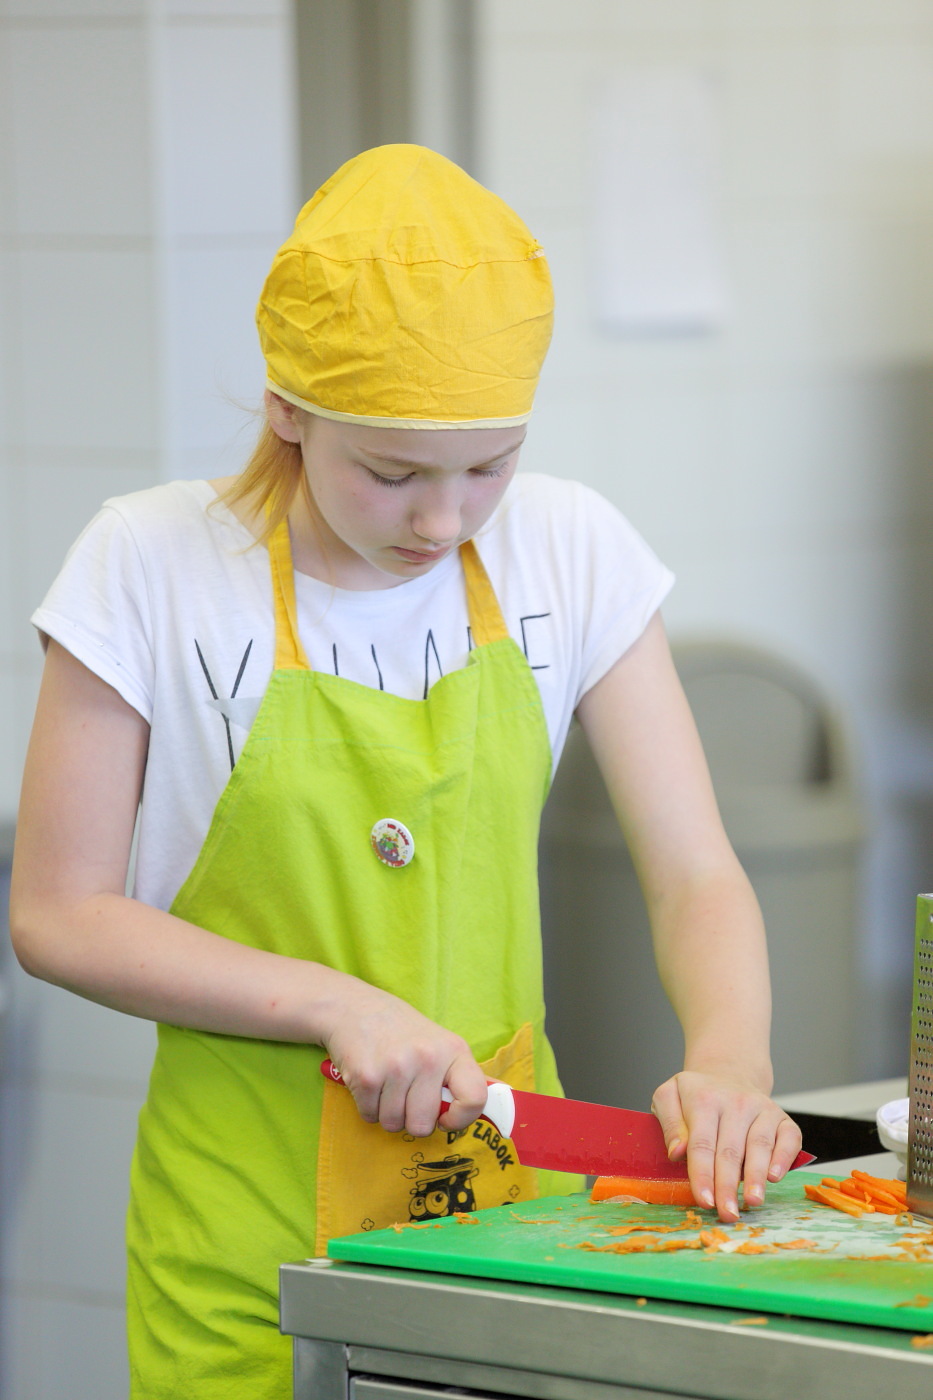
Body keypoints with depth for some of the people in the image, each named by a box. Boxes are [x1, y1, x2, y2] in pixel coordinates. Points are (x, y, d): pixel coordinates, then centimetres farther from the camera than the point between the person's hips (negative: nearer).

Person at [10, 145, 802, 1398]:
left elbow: (697, 877, -2)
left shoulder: (571, 554, -1)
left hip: (506, 1187, 3)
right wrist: (340, 1004, -17)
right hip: (254, 1235, -3)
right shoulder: (154, 567, -9)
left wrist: (728, 1062, -22)